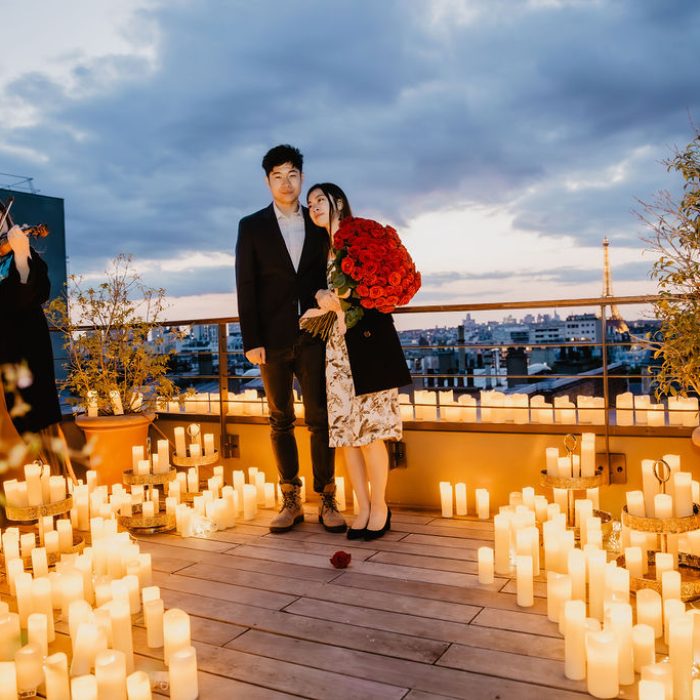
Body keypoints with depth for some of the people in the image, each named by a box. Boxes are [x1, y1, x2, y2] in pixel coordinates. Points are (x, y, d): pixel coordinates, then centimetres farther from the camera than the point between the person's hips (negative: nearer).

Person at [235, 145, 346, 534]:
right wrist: (251, 341, -7)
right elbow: (246, 288, 0)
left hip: (313, 337, 1)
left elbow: (329, 278, 11)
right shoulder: (251, 226, 5)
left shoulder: (319, 224, 9)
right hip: (273, 340, 0)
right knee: (281, 421, 7)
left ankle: (327, 501, 8)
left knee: (320, 418, 0)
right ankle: (291, 502, 16)